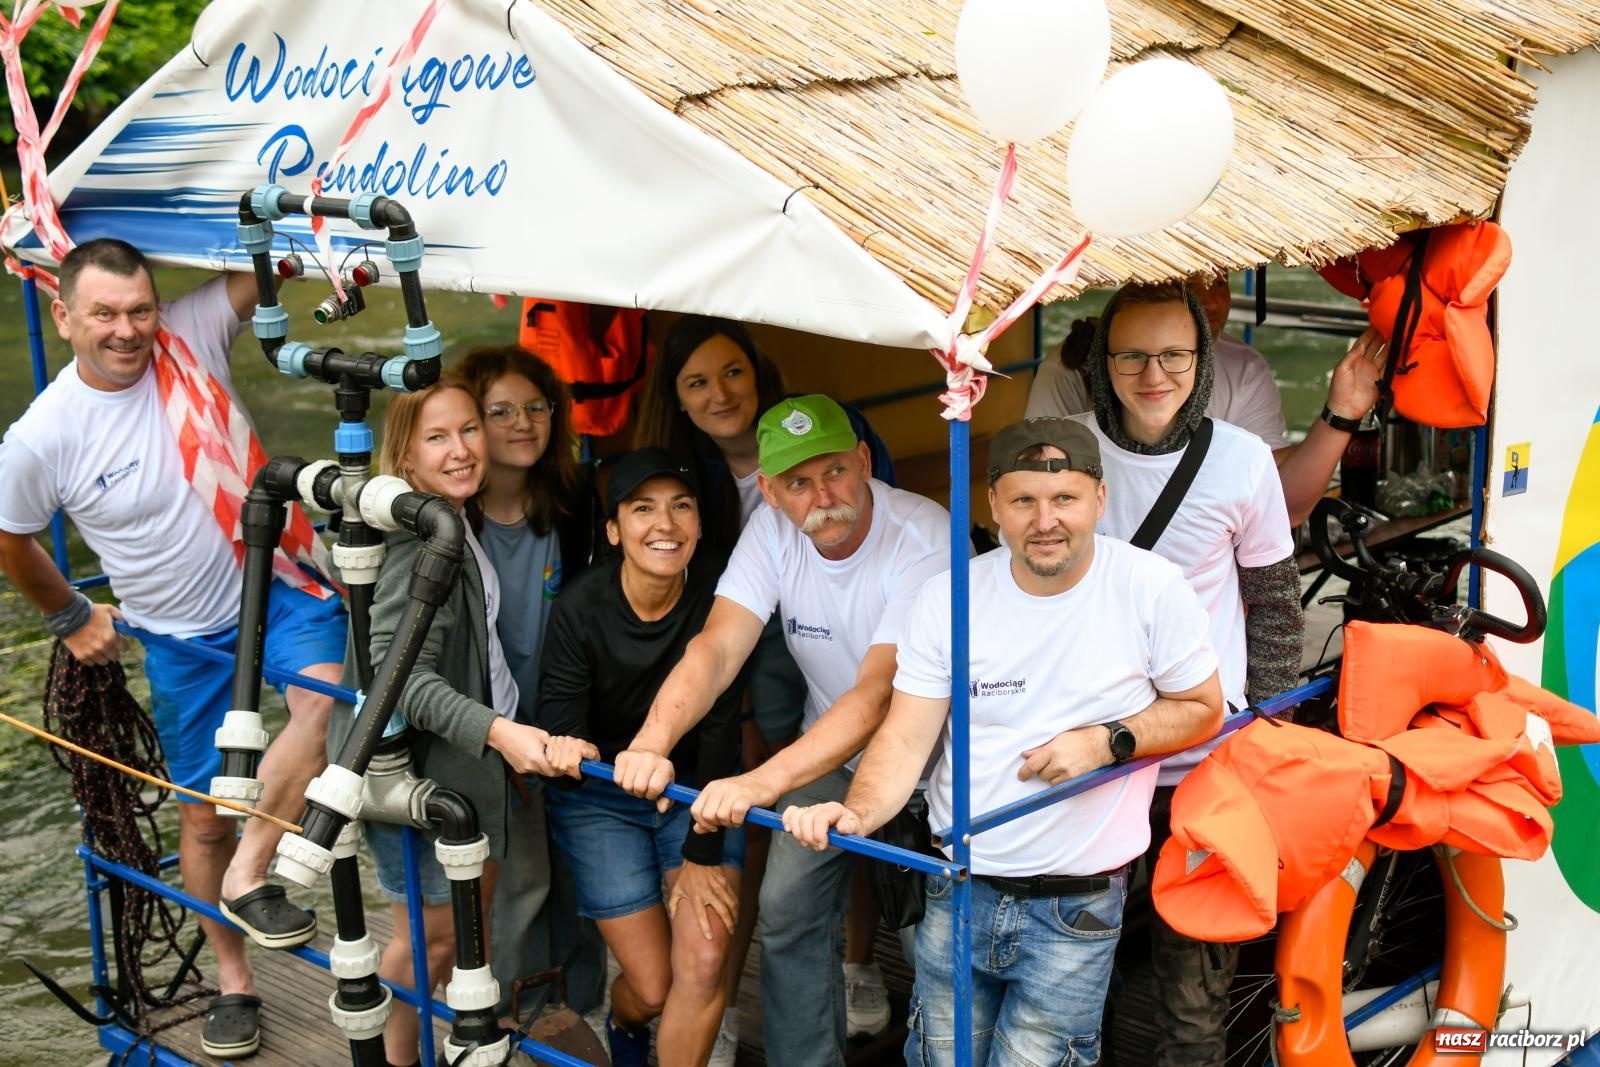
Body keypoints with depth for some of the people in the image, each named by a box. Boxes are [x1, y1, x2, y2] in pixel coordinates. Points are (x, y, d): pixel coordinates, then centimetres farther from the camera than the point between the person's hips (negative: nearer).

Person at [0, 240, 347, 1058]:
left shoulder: (191, 336, -13)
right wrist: (71, 618, 12)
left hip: (275, 582, 0)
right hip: (182, 637, 0)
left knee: (326, 693, -31)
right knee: (203, 814, 11)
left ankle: (247, 877, -11)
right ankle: (232, 982, 33)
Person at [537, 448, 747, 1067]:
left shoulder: (718, 598, -18)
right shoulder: (580, 608, -20)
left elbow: (720, 731, -14)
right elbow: (560, 723, -20)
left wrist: (702, 854, -14)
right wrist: (565, 750, -45)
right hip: (599, 798, -1)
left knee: (705, 963, -16)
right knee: (653, 986, 0)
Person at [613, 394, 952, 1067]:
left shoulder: (925, 538, -29)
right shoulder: (773, 531, -13)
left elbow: (879, 693, -38)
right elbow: (716, 648, -23)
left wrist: (763, 782, -50)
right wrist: (653, 741, -43)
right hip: (830, 749, 4)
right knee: (788, 910, -3)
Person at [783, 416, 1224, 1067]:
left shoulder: (1152, 590, -10)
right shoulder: (948, 598, -6)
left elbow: (1203, 710, 1)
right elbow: (907, 737, -7)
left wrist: (1109, 741, -16)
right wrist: (858, 811, -26)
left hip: (1076, 908, -2)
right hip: (958, 892, 3)